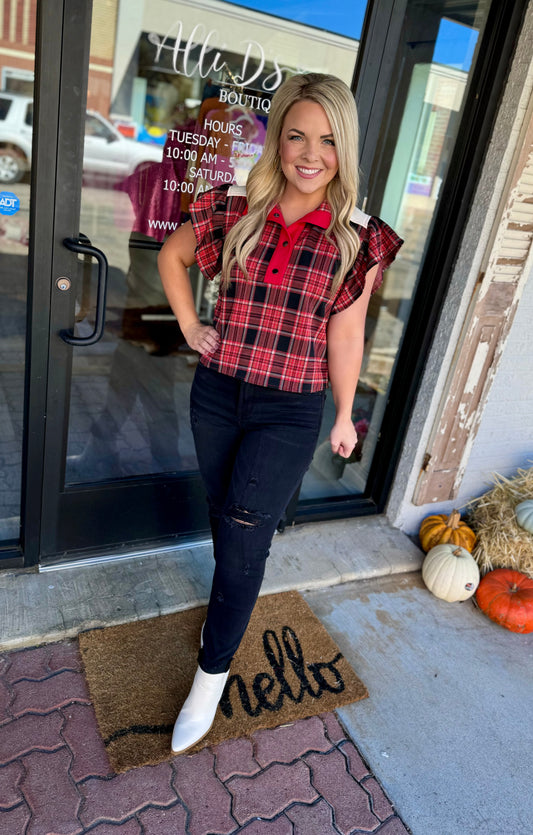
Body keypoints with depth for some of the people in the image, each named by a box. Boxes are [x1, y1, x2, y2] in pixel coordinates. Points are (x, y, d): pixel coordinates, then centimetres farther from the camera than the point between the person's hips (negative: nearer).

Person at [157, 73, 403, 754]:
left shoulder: (357, 239, -7)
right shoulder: (235, 212, -3)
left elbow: (345, 336, -1)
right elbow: (172, 255, 14)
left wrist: (344, 416, 4)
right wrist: (189, 325, 4)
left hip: (290, 414, -3)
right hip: (216, 396, 3)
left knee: (243, 538, 0)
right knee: (225, 520, 21)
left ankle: (212, 673, 21)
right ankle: (232, 601, 50)